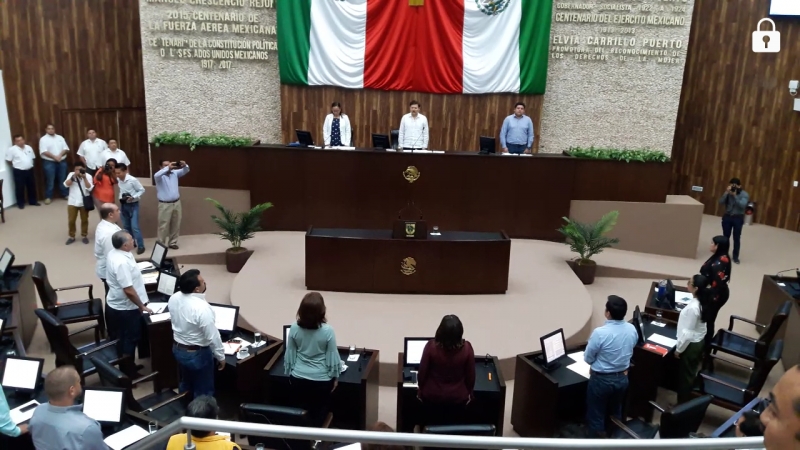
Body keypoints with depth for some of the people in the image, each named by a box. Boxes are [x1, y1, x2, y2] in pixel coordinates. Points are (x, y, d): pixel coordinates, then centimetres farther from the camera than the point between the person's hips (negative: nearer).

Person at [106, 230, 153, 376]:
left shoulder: (113, 253, 0)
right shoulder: (122, 262, -31)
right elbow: (128, 290, -29)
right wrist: (142, 306, -17)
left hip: (115, 304, 10)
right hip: (125, 308, -10)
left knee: (121, 339, 22)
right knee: (128, 341, 6)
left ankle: (127, 367, 39)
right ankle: (127, 374, 20)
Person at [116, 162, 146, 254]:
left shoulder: (132, 180, -19)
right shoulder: (118, 180, -2)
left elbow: (142, 190, -10)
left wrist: (133, 197, -24)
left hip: (133, 205, -7)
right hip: (123, 205, 7)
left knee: (134, 226, -10)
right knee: (126, 226, 14)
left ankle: (141, 246, -3)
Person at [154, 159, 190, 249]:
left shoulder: (175, 173, 8)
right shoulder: (159, 175, -6)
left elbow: (185, 171, 0)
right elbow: (156, 175, -29)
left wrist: (185, 166, -25)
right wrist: (167, 168, -42)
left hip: (176, 203, 5)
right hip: (165, 205, -5)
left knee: (175, 225, 12)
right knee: (164, 226, 0)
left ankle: (173, 242, 24)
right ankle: (161, 244, 8)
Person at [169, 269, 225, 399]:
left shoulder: (173, 298, -10)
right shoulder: (202, 308, -33)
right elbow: (212, 336, -25)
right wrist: (220, 357, -11)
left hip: (178, 349, 8)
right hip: (197, 353, -8)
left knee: (186, 383, 29)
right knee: (203, 391, 12)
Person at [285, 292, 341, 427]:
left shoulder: (294, 328, -11)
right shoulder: (328, 331, -19)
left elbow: (290, 353, -2)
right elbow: (332, 356, -11)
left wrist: (290, 373, 13)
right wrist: (335, 377, 4)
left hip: (298, 378, 3)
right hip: (321, 380, -2)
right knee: (319, 412, 16)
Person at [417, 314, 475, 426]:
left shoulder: (431, 346, -21)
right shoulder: (467, 348, -19)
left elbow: (422, 372, -10)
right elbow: (470, 375, -7)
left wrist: (421, 390, 7)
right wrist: (469, 393, 11)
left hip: (432, 397, 0)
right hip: (458, 398, 1)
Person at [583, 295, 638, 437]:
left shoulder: (600, 332, -28)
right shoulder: (632, 329, -10)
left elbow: (588, 358, -14)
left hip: (601, 379, -6)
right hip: (622, 377, 6)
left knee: (596, 415, 12)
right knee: (616, 412, 26)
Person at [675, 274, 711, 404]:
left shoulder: (693, 307, -33)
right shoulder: (702, 301, -5)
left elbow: (688, 332, -26)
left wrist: (678, 349, -14)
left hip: (691, 344, -9)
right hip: (699, 341, 9)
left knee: (685, 374, 9)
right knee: (691, 372, 23)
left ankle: (682, 403, 24)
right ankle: (687, 399, 40)